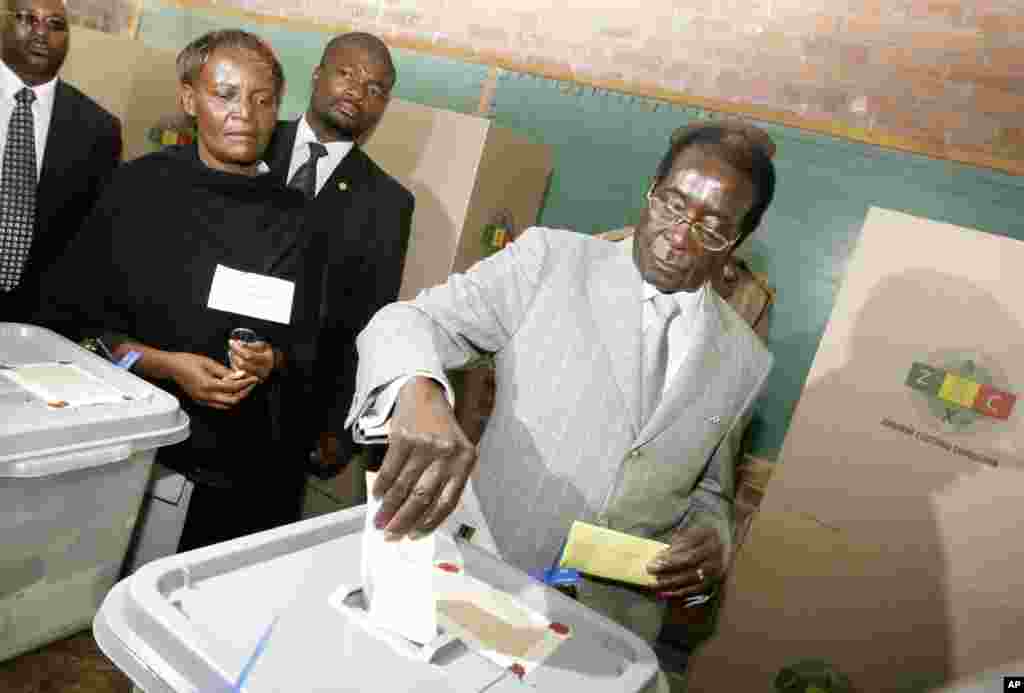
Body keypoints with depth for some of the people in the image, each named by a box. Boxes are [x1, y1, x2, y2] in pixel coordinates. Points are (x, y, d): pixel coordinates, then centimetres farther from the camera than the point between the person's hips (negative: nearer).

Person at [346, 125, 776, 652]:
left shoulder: (743, 359, 4)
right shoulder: (550, 259, -7)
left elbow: (710, 487, 14)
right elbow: (410, 320, -15)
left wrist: (713, 537, -8)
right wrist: (419, 393, -37)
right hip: (482, 578, -2)